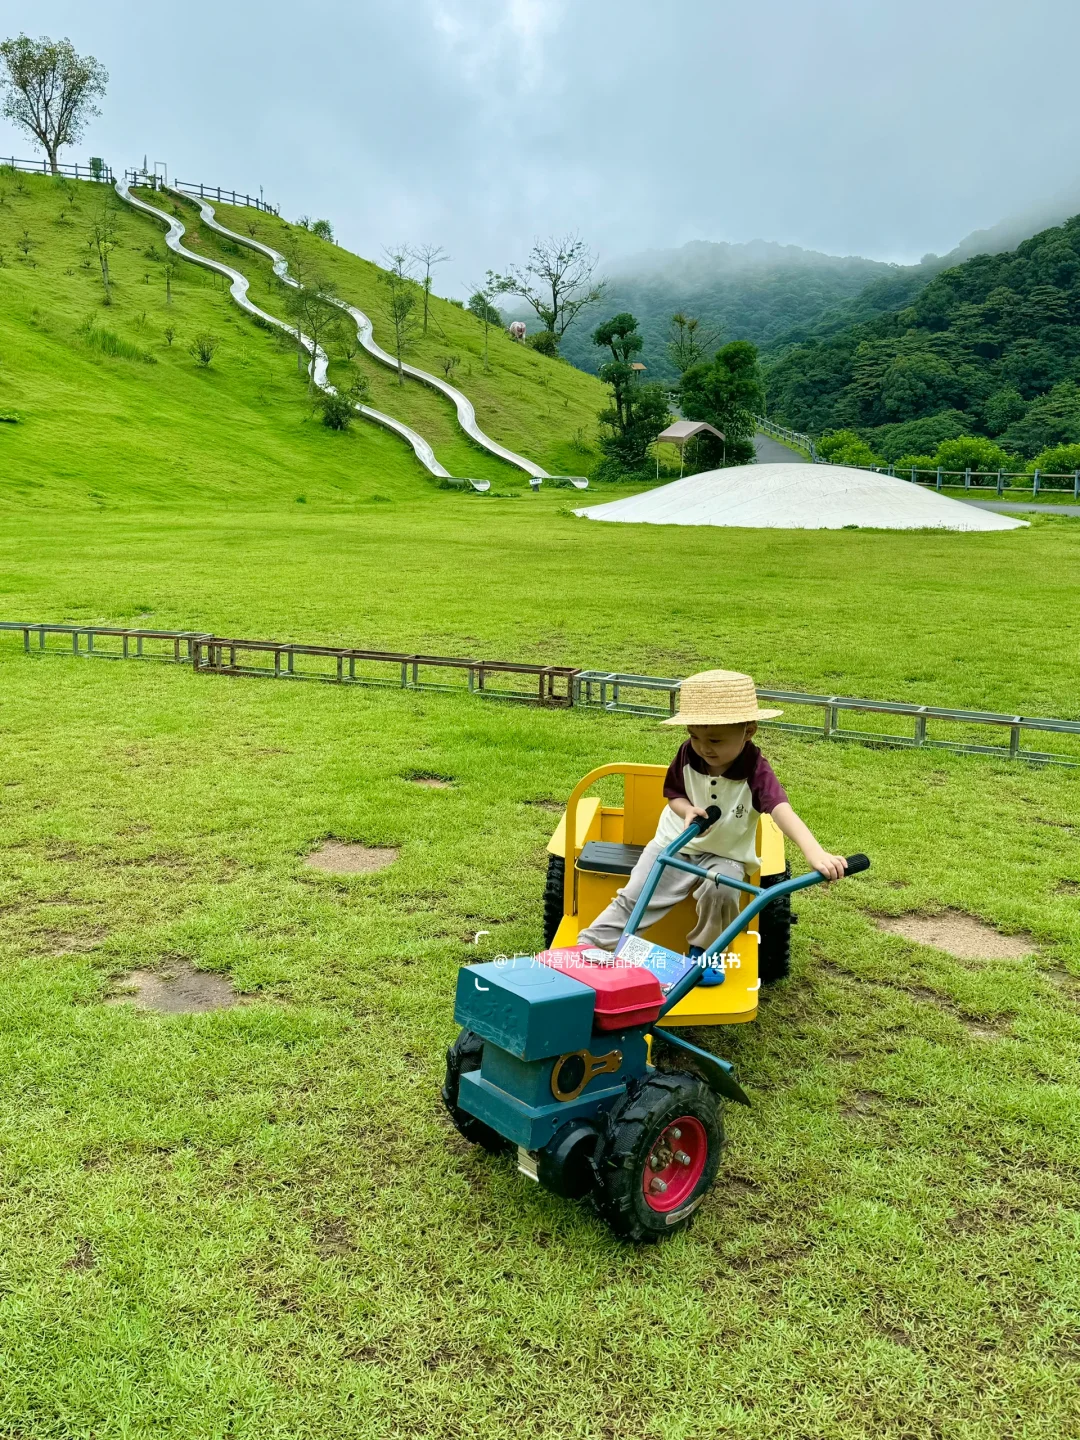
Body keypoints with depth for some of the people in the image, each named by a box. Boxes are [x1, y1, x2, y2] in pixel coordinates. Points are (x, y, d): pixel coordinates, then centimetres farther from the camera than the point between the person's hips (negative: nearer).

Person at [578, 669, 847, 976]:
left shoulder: (756, 771, -26)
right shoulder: (688, 753, -15)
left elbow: (783, 811, -42)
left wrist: (815, 853, -59)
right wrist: (687, 810, -23)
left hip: (725, 854, -2)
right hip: (674, 842, 3)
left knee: (721, 891, -30)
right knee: (633, 899, -6)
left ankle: (702, 953, -3)